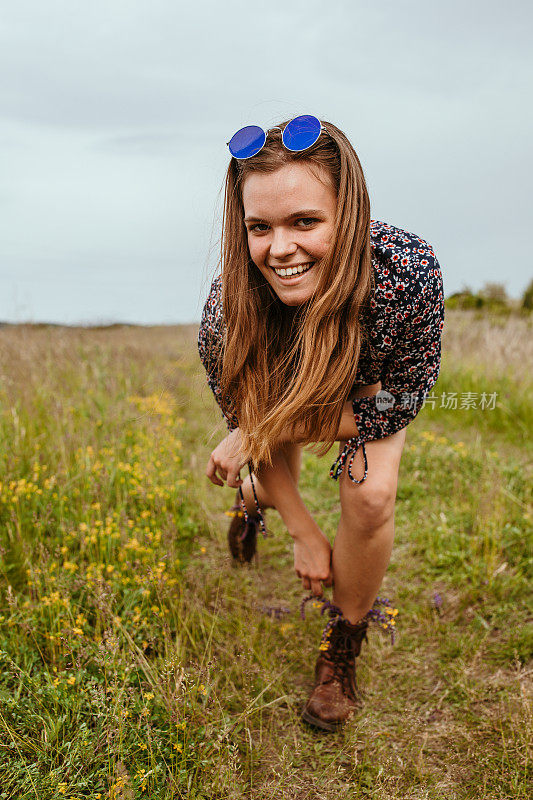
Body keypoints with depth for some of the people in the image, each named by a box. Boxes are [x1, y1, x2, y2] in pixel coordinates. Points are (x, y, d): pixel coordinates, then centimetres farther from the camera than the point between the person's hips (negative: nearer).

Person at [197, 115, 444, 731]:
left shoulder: (406, 270, -41)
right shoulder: (227, 313, -37)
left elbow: (399, 405, -27)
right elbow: (244, 421, -19)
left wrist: (266, 430, -31)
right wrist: (304, 532, -14)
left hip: (370, 384, -1)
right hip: (281, 380, 1)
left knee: (370, 495, -19)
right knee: (267, 472, 13)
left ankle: (344, 649, 8)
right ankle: (252, 499, 55)